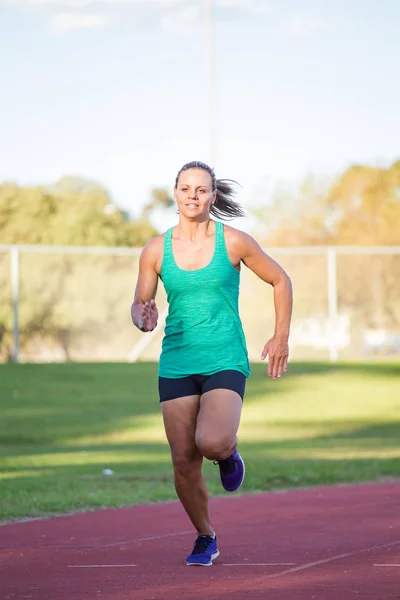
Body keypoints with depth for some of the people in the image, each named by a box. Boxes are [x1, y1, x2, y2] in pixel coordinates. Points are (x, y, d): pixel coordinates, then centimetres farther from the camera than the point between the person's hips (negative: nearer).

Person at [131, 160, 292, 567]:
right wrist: (143, 319, -13)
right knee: (184, 461, 0)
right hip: (176, 363, 3)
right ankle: (205, 539, 23)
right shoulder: (156, 251, 2)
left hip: (225, 361, -2)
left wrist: (281, 337, 8)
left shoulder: (234, 242, -3)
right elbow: (140, 303, 11)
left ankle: (229, 452, 11)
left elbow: (280, 281, 10)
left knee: (211, 443, -27)